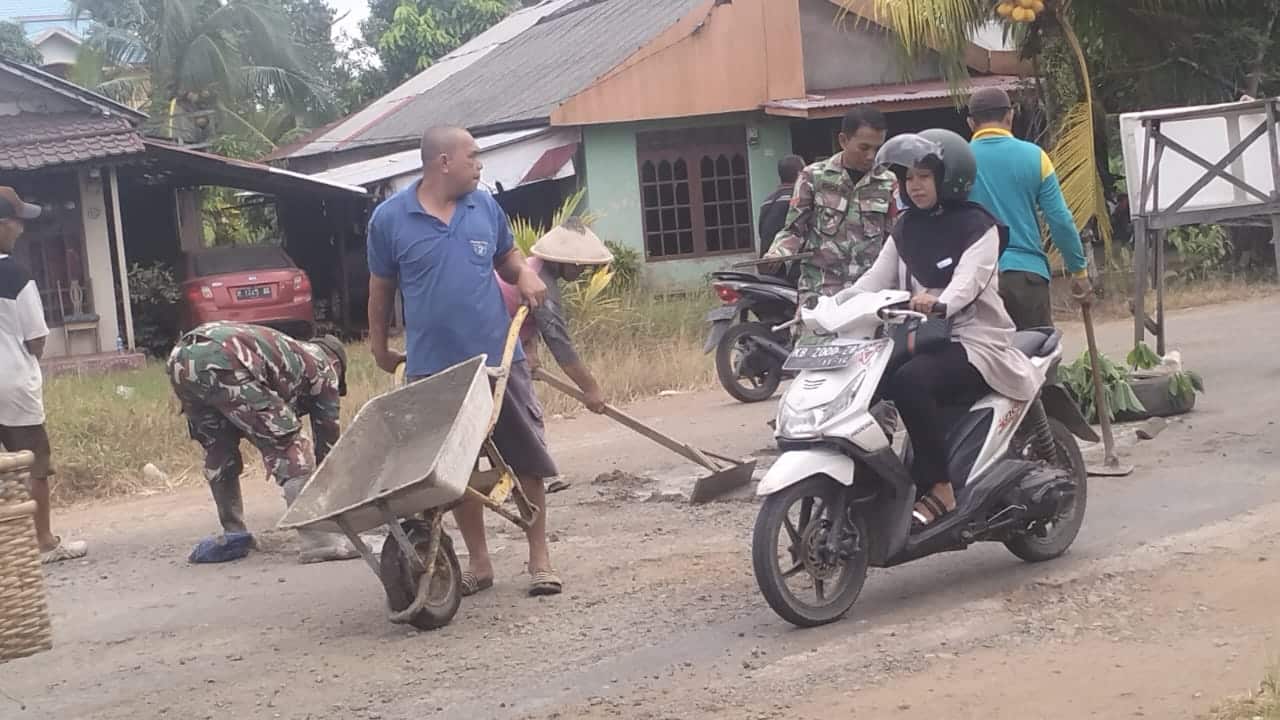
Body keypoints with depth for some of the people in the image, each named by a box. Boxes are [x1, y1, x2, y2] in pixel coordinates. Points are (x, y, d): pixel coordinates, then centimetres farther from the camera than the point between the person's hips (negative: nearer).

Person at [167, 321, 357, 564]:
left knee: (218, 450, 27)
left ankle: (233, 535, 33)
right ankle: (317, 540, -4)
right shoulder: (322, 366, 24)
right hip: (224, 363, -8)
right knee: (289, 446, 1)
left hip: (180, 357, 8)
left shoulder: (291, 351, 42)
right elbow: (327, 441, 25)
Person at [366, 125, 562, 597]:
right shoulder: (389, 218, -4)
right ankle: (478, 562, 21)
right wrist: (379, 347, 12)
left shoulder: (485, 207, 4)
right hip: (434, 369, -2)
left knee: (528, 460, 3)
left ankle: (539, 558, 16)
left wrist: (525, 273, -3)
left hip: (499, 358, 2)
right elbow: (381, 288, 7)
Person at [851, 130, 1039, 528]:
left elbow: (968, 280, -20)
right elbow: (874, 280, 6)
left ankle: (939, 489, -26)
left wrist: (939, 303, -43)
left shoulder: (976, 225, -3)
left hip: (973, 341, -6)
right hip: (922, 338, 6)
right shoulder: (905, 229, 16)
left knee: (910, 382, -34)